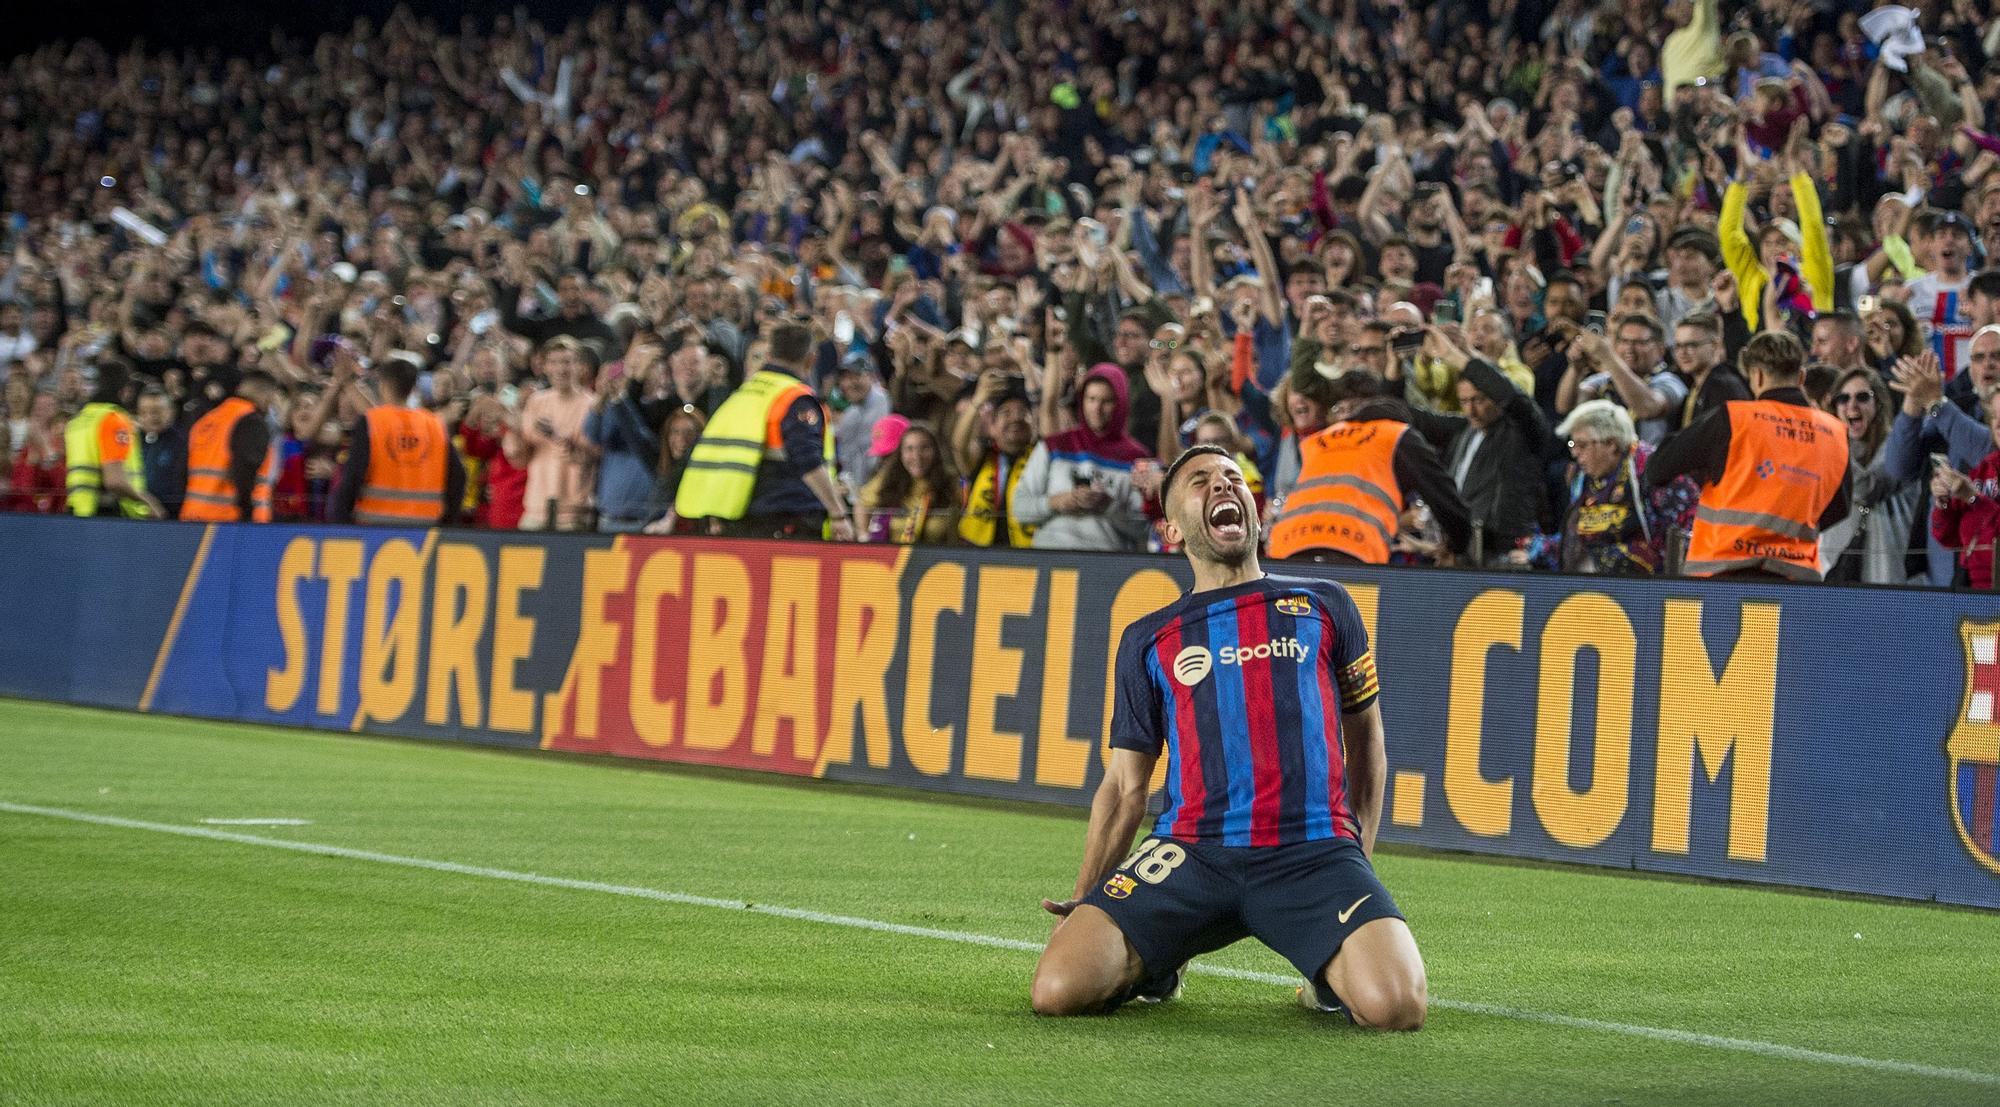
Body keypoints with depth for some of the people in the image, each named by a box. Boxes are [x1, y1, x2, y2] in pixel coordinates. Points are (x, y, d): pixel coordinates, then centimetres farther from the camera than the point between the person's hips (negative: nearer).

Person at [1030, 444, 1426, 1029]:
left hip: (1314, 852, -1)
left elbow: (1365, 739, 24)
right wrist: (1084, 902, 9)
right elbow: (1126, 785, 18)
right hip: (1190, 850, 1)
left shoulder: (1324, 606, 17)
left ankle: (1329, 974, 10)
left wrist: (1358, 855, 15)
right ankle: (1158, 961, 14)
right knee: (1058, 990, -21)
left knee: (1395, 1005, -27)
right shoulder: (1148, 640, 17)